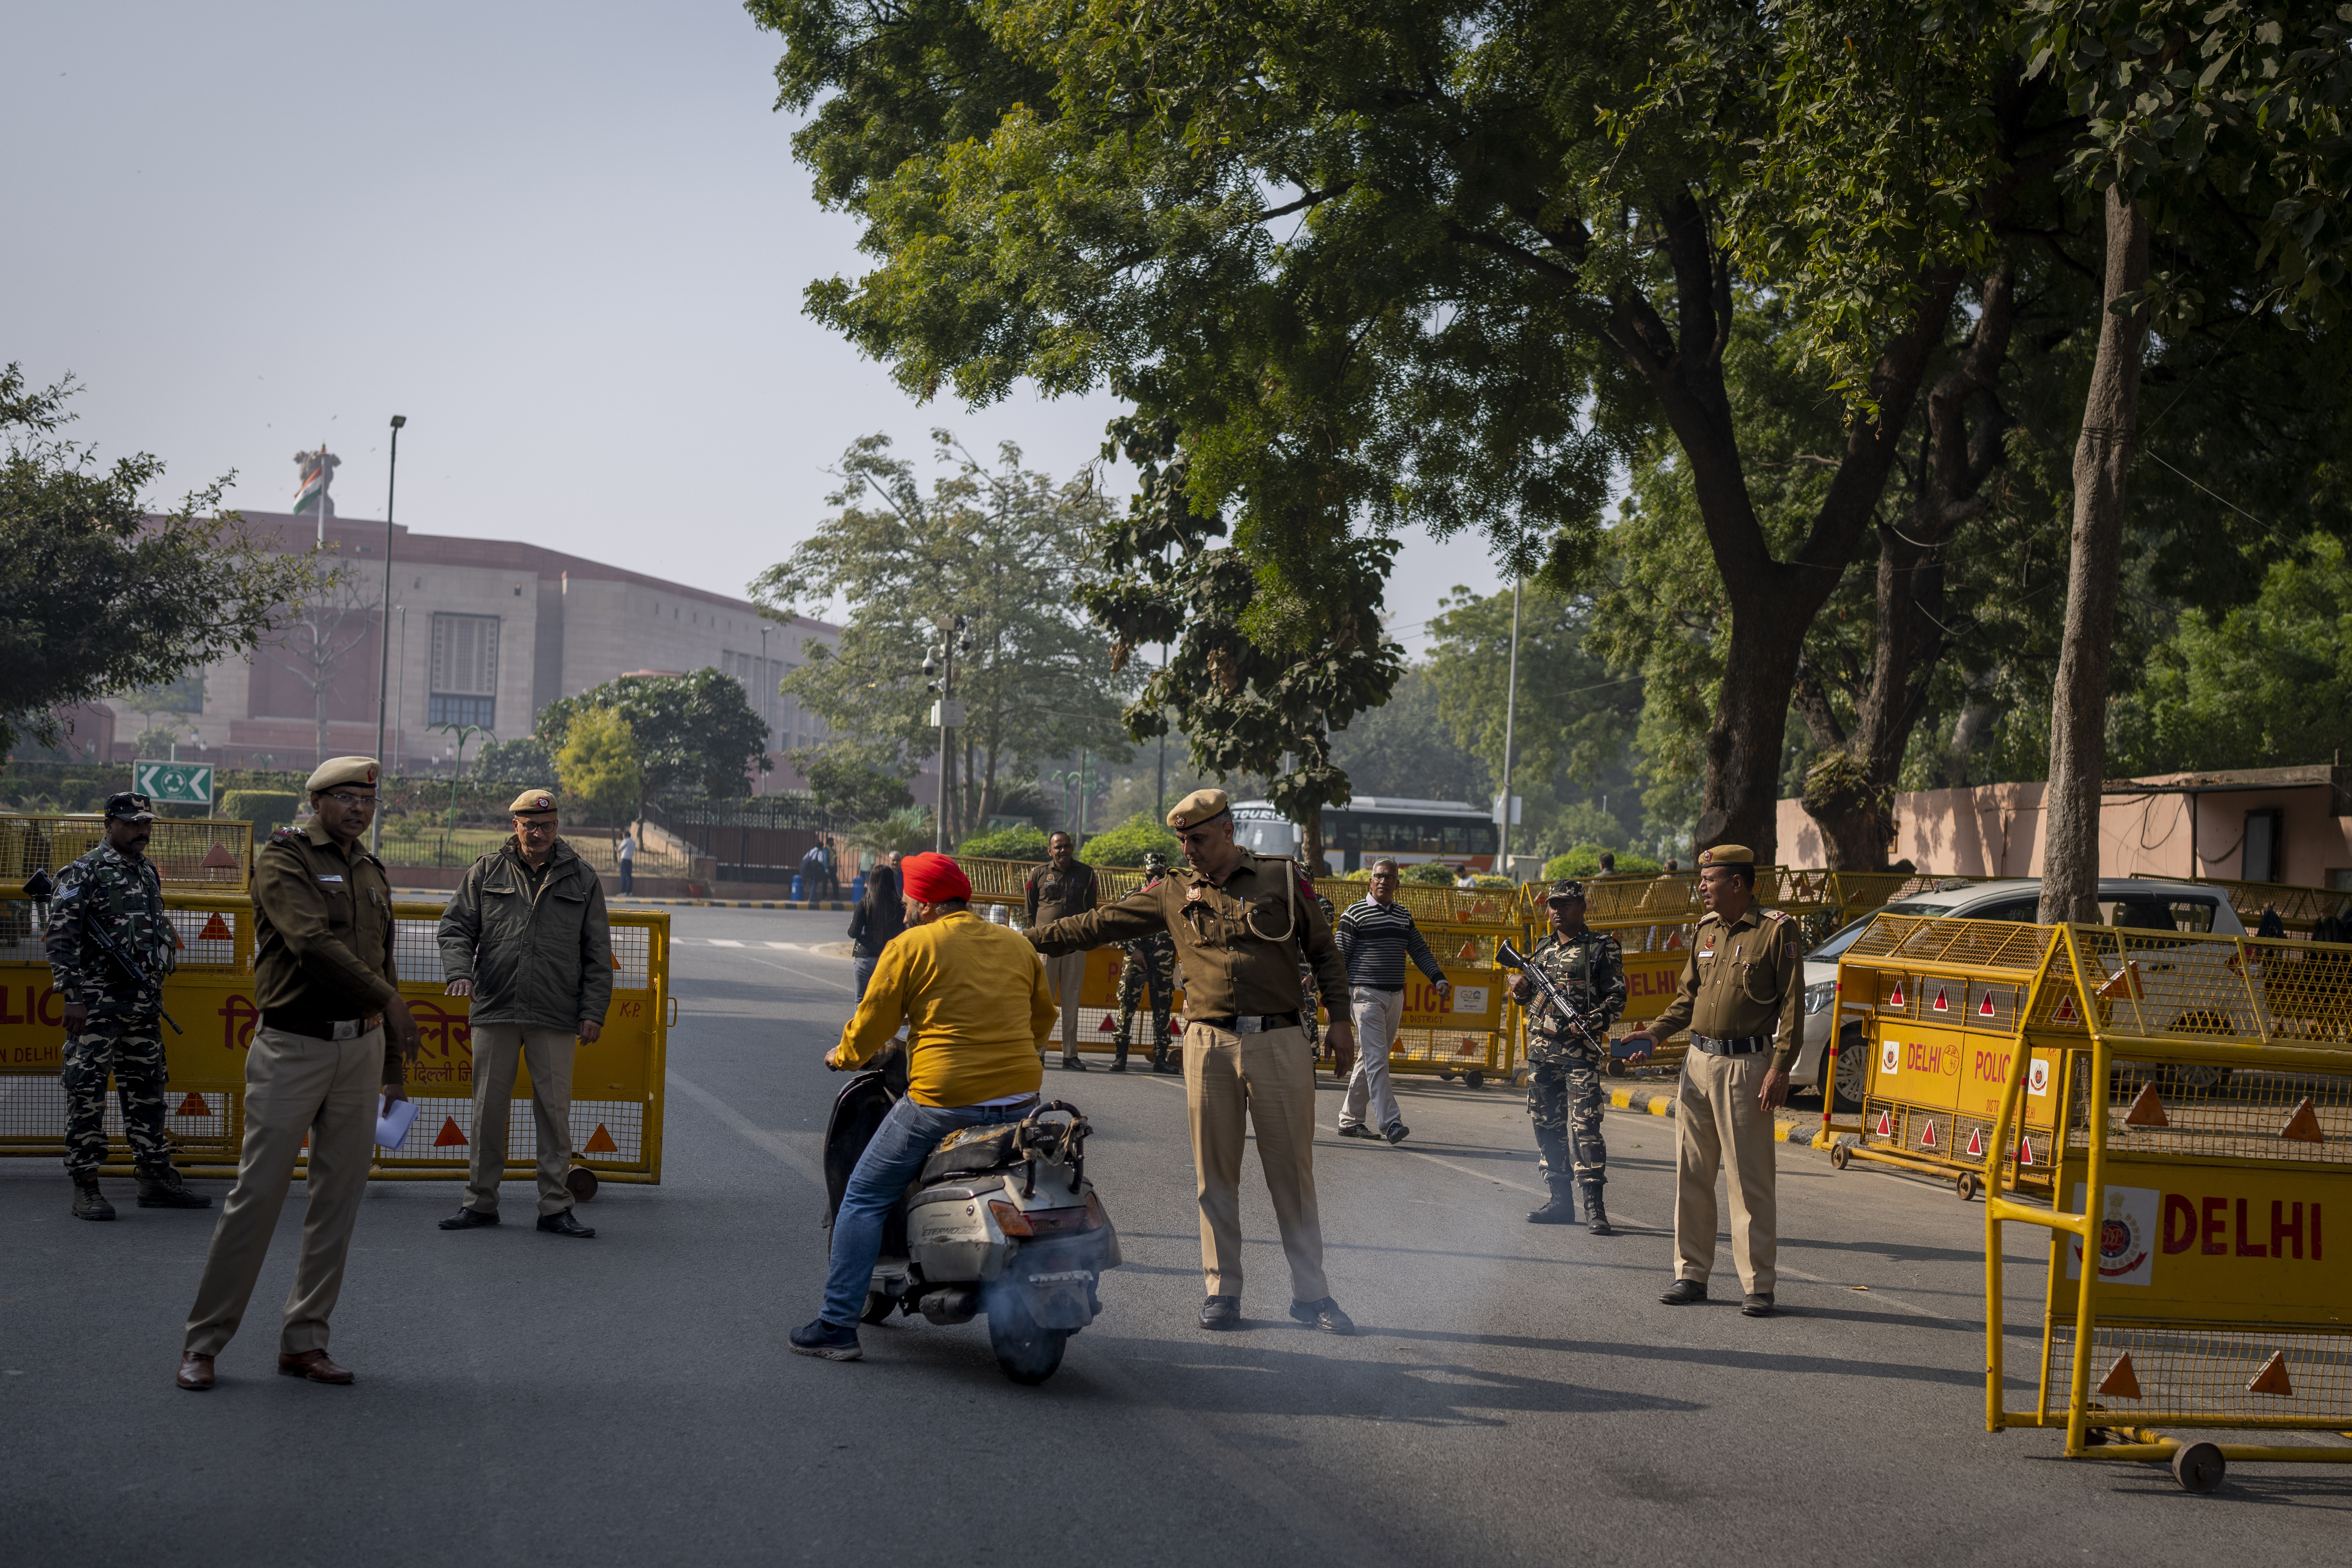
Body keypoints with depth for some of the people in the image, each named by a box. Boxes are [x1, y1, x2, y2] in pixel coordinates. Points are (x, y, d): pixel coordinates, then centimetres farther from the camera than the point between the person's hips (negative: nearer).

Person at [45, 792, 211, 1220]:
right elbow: (60, 938, -10)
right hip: (98, 1004, -7)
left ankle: (156, 1177, 17)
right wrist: (72, 997, -16)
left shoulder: (149, 872, 16)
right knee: (87, 1091, -4)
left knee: (146, 1090, 11)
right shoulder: (85, 872, -6)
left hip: (145, 1004, 7)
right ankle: (85, 1187, -1)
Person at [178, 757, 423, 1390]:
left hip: (360, 1047, 6)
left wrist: (394, 1067, 18)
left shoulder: (371, 873, 16)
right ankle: (204, 1341, 4)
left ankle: (304, 1340, 13)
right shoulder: (282, 859, -6)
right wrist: (388, 999, -18)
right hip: (293, 1047, -6)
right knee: (258, 1192, -6)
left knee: (339, 1196, 5)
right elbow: (311, 941, -20)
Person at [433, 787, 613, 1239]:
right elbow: (456, 926, 8)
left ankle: (555, 1208, 8)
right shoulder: (486, 872, 8)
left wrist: (594, 1010, 2)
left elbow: (597, 951, 9)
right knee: (488, 1109, 5)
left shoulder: (581, 878, 8)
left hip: (556, 1016, 0)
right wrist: (460, 971, -12)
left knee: (555, 1112, 1)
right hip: (495, 1010, 1)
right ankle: (480, 1202, 15)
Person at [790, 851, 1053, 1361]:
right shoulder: (1018, 945, 14)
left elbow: (871, 1024, 3)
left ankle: (837, 1324, 3)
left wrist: (843, 1057, 23)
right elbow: (1043, 1017, 25)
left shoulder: (909, 947, -1)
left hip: (943, 1099, -5)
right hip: (1020, 1100, 5)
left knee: (865, 1198, 7)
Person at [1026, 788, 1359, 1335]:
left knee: (1293, 1172, 1)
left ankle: (1311, 1294, 9)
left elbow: (1322, 947, 12)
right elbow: (1099, 924, 11)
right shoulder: (1173, 892, 10)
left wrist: (1339, 1018, 6)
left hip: (1280, 1043, -2)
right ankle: (1222, 1292, 13)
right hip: (1210, 1044, 2)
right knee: (1215, 1176, 4)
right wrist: (1025, 939, 9)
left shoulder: (1281, 878, 6)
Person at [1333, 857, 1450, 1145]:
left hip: (1395, 997, 6)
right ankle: (1389, 1122, -18)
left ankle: (1350, 1120, 17)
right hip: (1366, 995, -6)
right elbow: (1339, 958, -4)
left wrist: (1439, 979, 4)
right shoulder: (1355, 914, -3)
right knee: (1377, 1059, -13)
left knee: (1372, 1059, 9)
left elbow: (1420, 951, 19)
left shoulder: (1404, 916, 15)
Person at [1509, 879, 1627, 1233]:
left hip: (1581, 1051, -7)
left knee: (1585, 1124, -12)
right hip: (1542, 1049, 7)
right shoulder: (1543, 948, 16)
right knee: (1547, 1124, 9)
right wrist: (1520, 988, 3)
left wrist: (1591, 1022, -22)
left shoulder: (1602, 948, -2)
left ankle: (1594, 1206, -11)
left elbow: (1617, 997, -6)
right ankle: (1561, 1200, 17)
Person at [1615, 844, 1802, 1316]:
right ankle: (1692, 1274, 17)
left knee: (1751, 1178, -3)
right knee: (1692, 1172, 8)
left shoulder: (1777, 930, -7)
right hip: (1699, 1061, 7)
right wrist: (1654, 1032, 7)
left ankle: (1758, 1285, 3)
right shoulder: (1705, 931, 13)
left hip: (1747, 1065, -6)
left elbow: (1791, 1004, -9)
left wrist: (1780, 1068, -16)